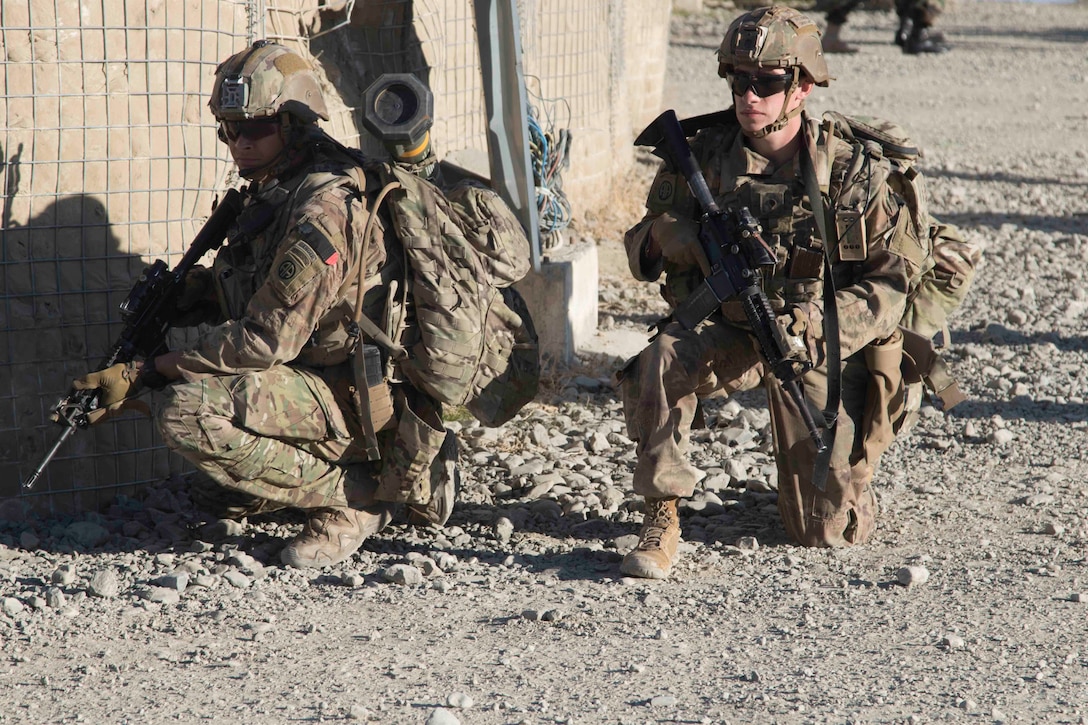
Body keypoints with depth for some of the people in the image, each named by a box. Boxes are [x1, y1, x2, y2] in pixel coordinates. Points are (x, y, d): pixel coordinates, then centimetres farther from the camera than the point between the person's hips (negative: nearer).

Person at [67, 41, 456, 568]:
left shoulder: (324, 209, -22)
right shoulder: (273, 193, 11)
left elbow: (266, 339, -24)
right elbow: (237, 293, 20)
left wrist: (145, 375, -20)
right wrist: (173, 297, -1)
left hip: (357, 400, -10)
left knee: (186, 410, -25)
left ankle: (353, 496, -11)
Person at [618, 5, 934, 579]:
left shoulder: (851, 172, -11)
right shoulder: (703, 156, -6)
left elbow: (897, 275, -6)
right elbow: (641, 253, 4)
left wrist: (826, 325, -22)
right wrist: (666, 236, -22)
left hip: (819, 346, -1)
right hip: (725, 331, 1)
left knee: (828, 531, 0)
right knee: (661, 363, -35)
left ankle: (846, 470, 36)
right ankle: (660, 524, -24)